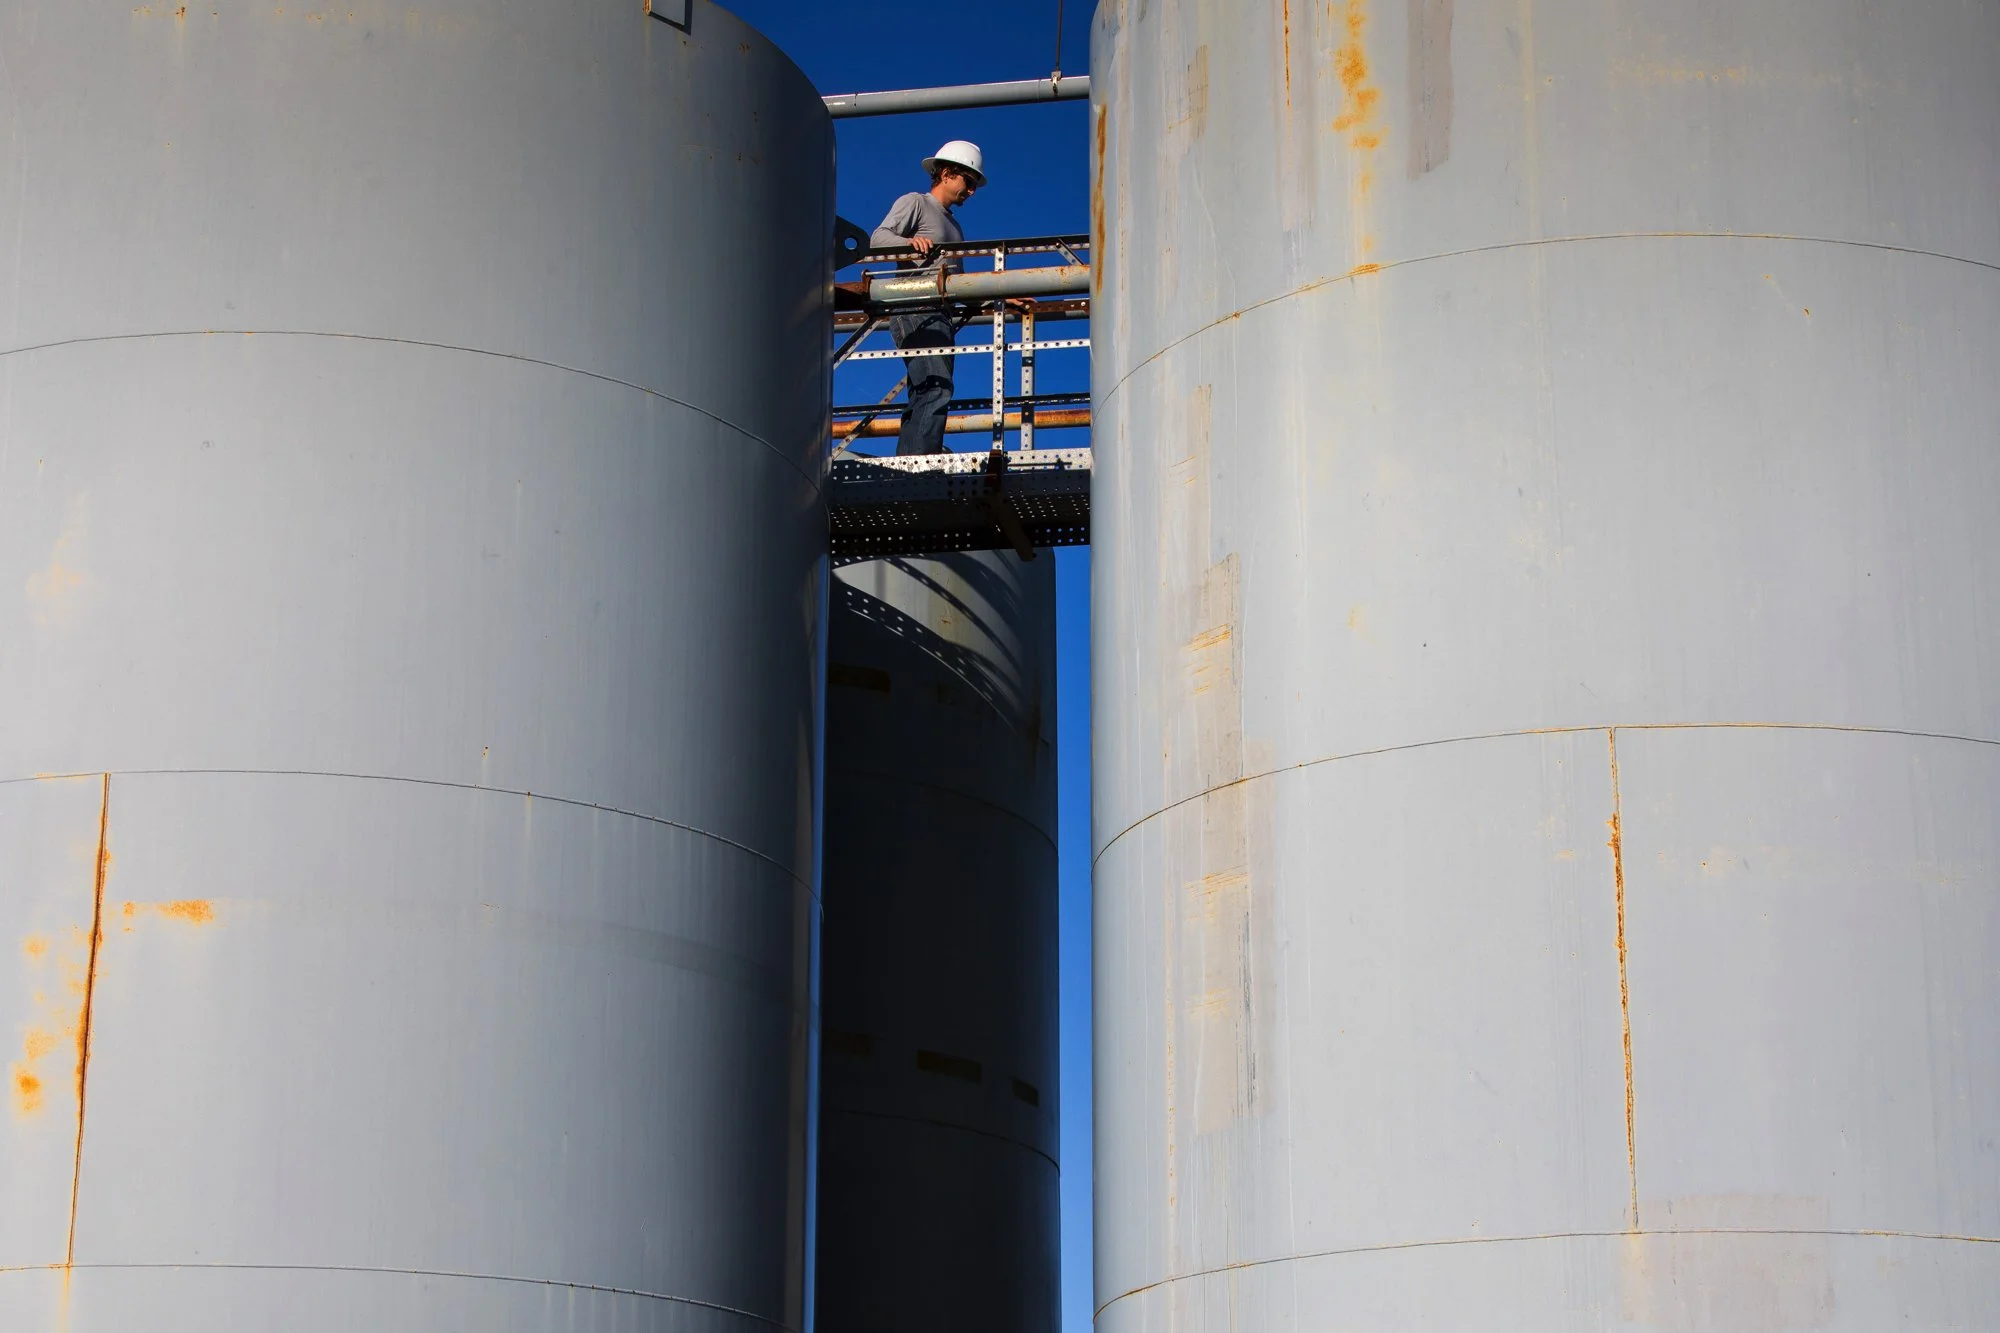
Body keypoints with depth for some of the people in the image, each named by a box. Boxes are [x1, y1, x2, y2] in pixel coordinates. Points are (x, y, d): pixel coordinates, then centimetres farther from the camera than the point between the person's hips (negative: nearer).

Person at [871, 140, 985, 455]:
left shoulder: (953, 224, 31)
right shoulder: (915, 203, 6)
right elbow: (878, 238, -8)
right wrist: (910, 241, -28)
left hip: (941, 318, 9)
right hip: (916, 313, -9)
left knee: (924, 398, 0)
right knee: (936, 388, -24)